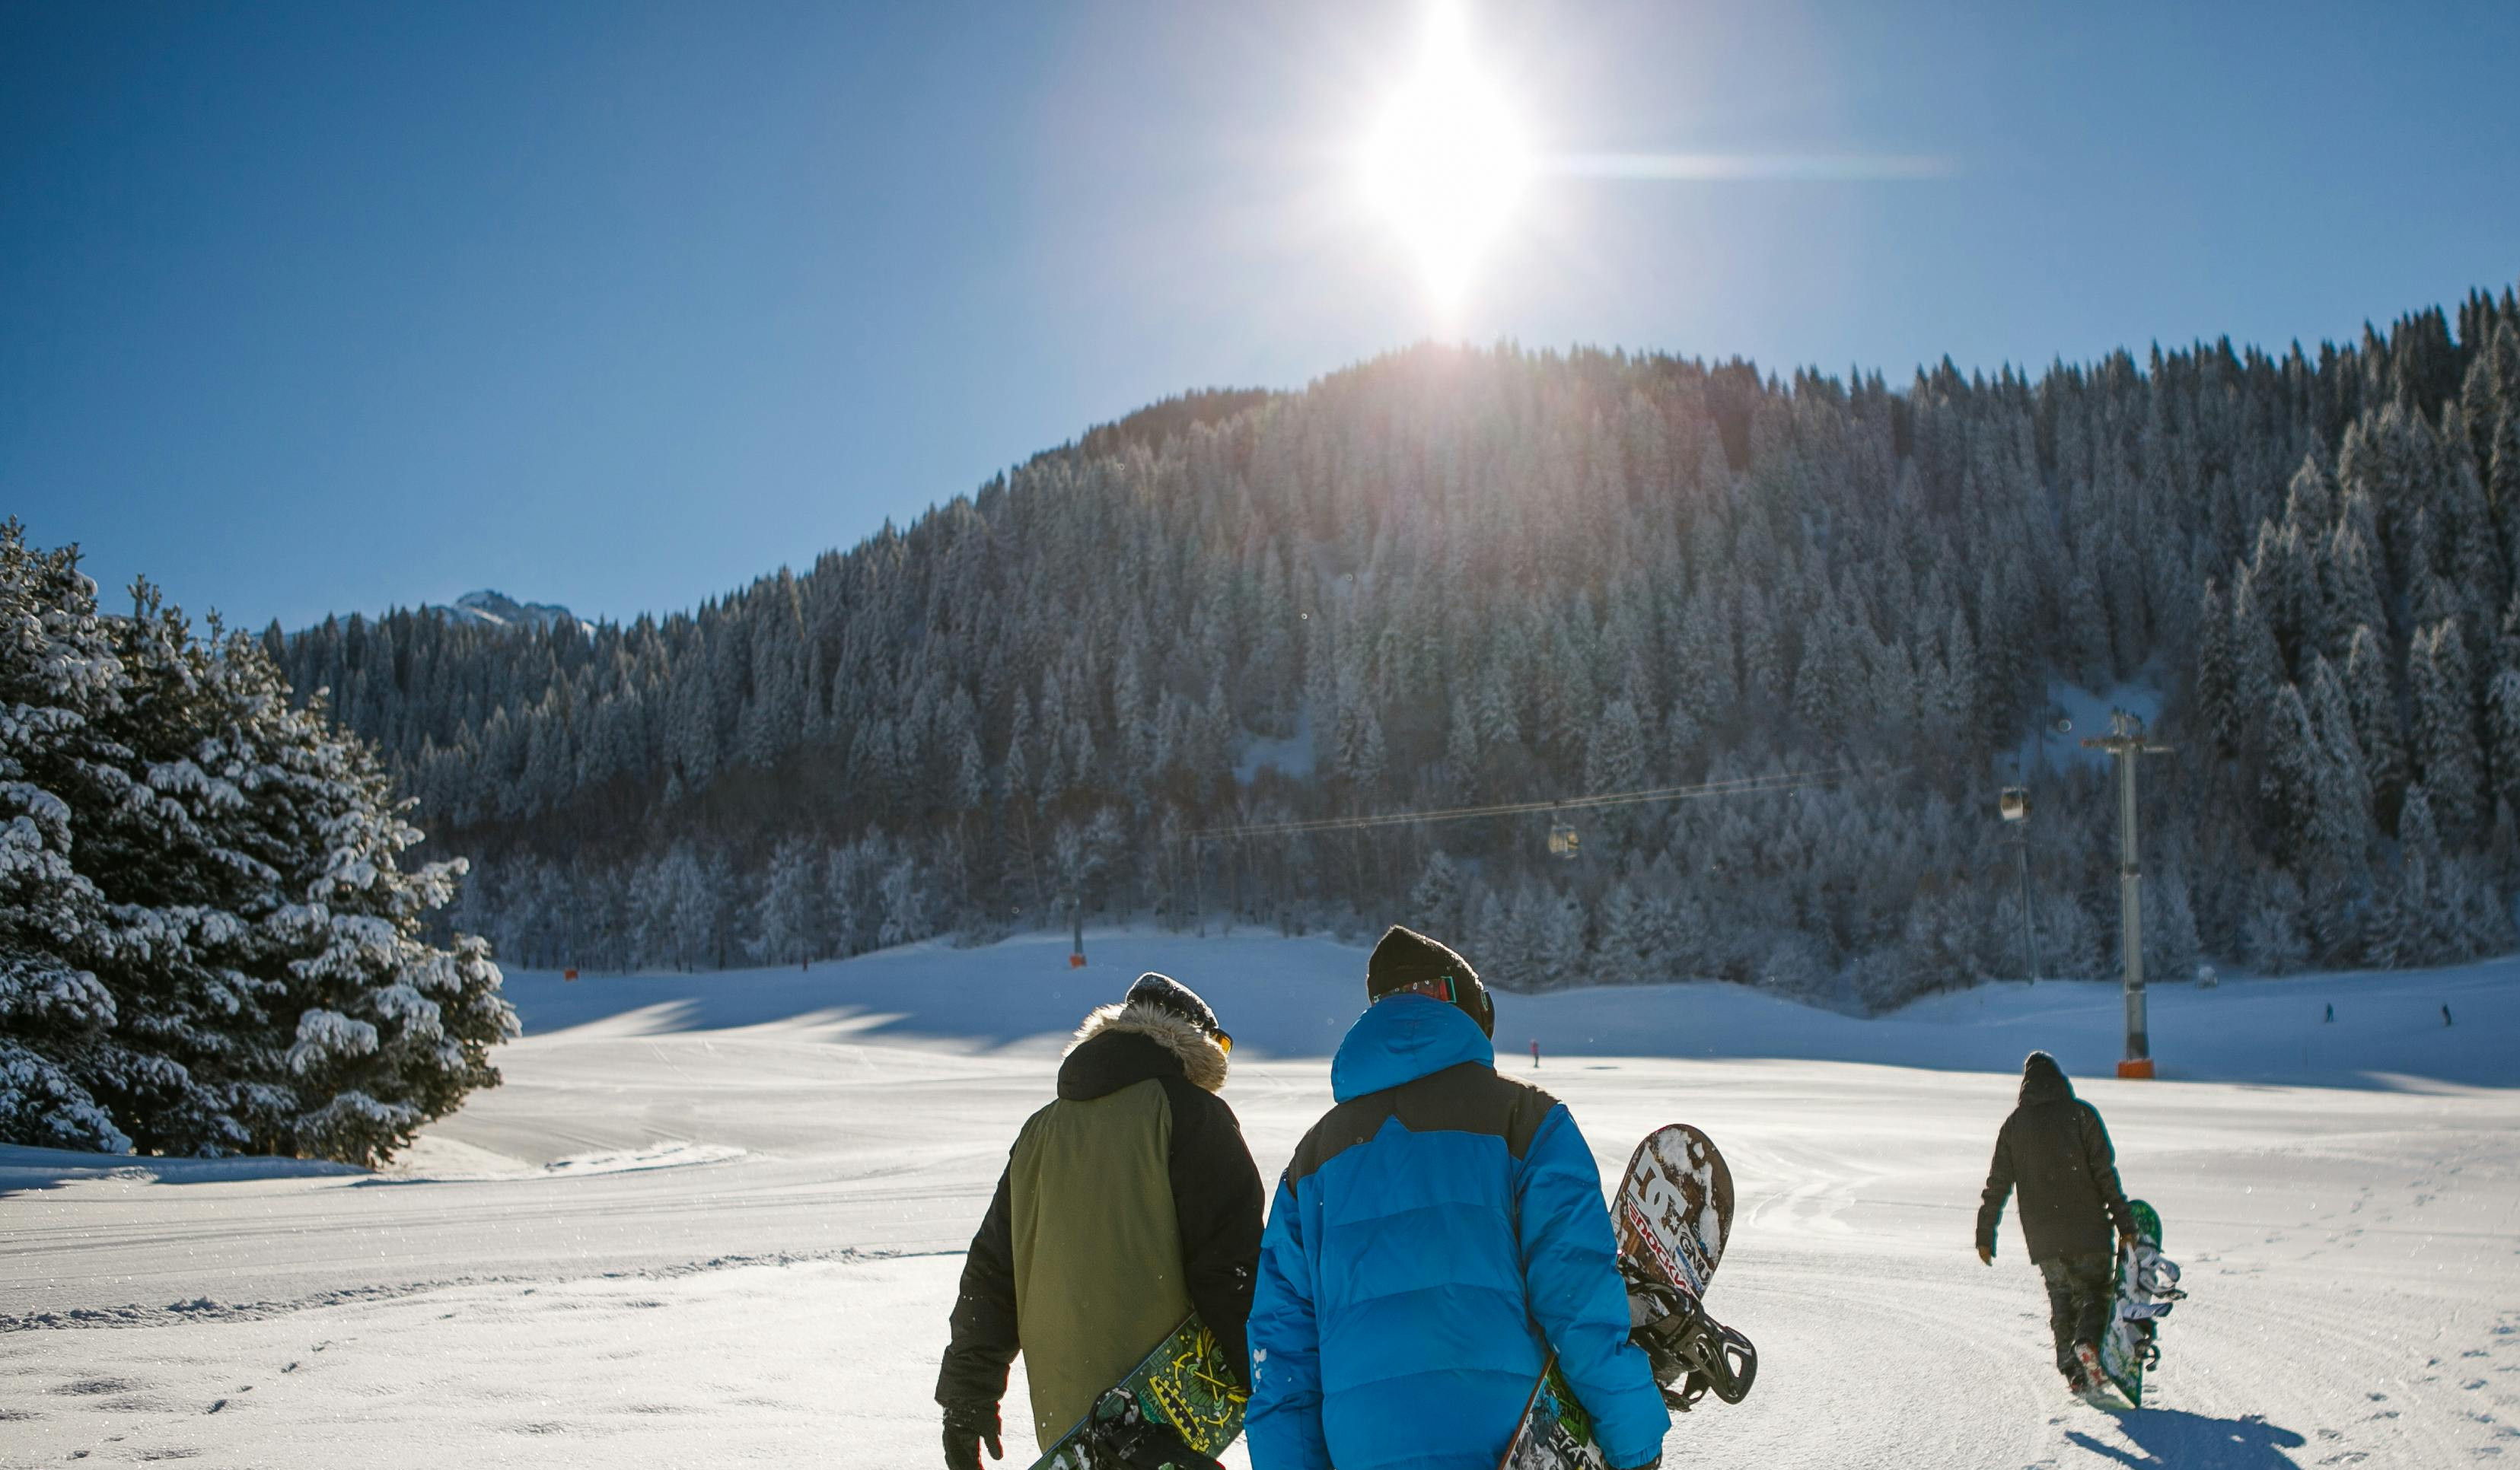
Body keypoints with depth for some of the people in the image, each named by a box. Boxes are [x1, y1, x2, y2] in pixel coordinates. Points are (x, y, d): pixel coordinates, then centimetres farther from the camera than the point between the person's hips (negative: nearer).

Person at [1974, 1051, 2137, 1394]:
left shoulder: (2015, 1124, 5)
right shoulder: (2081, 1114, -2)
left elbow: (1997, 1184, 5)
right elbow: (2106, 1174, -8)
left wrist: (1985, 1235, 10)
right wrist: (2124, 1223, -5)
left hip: (2042, 1235, 2)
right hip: (2087, 1230, -2)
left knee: (2061, 1298, 13)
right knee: (2096, 1291, 8)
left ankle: (2070, 1366, 2)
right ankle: (2088, 1341, -18)